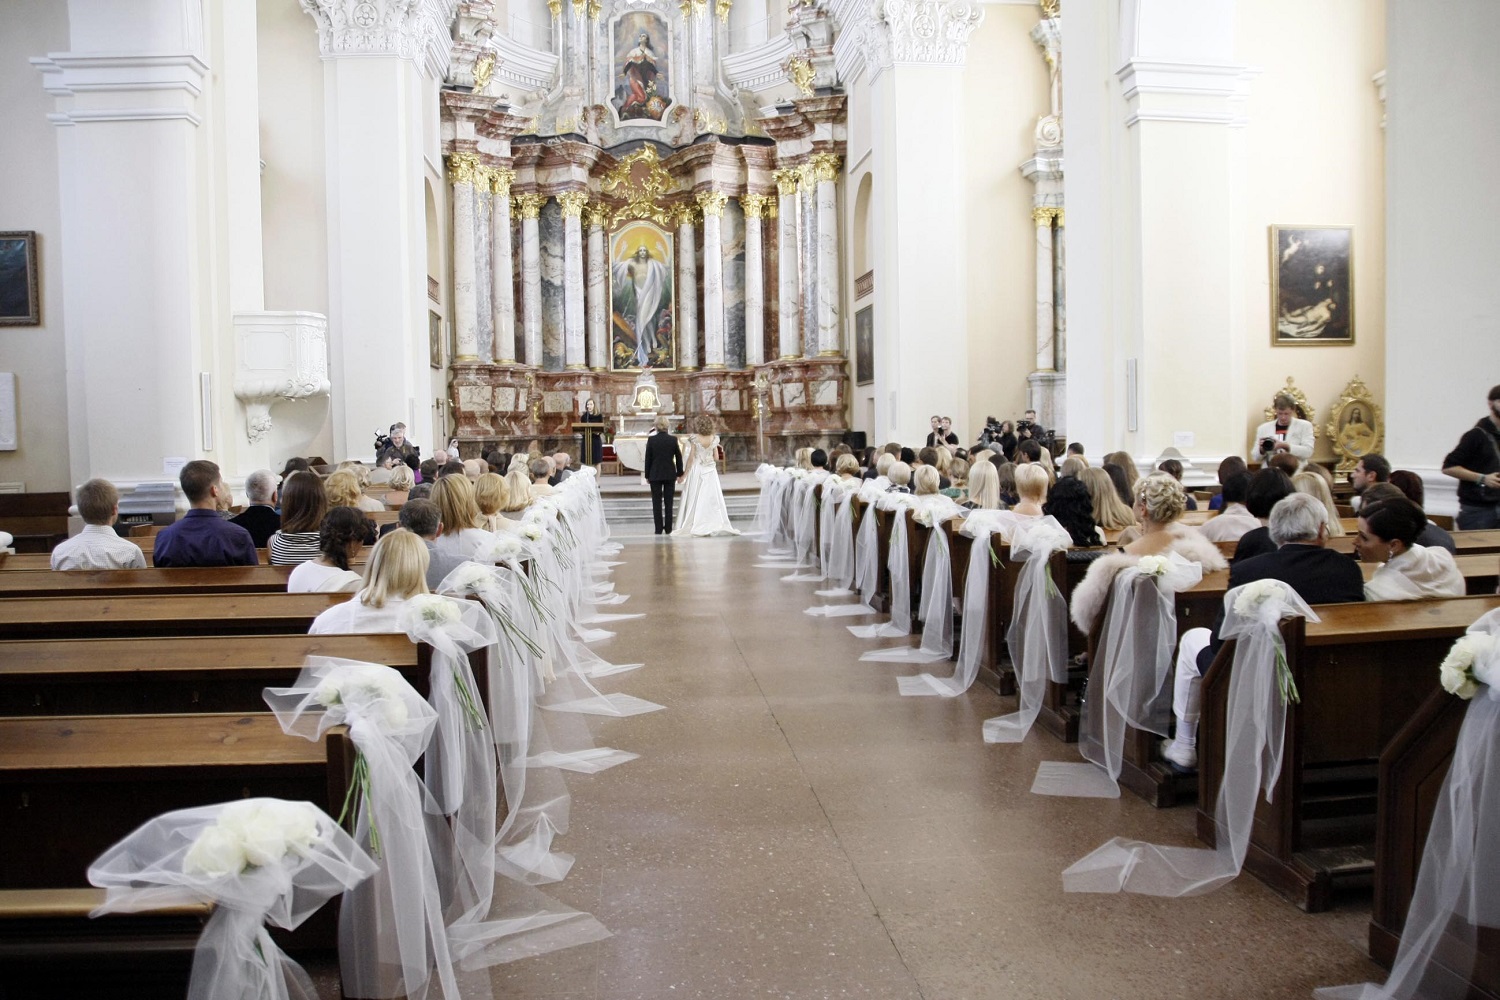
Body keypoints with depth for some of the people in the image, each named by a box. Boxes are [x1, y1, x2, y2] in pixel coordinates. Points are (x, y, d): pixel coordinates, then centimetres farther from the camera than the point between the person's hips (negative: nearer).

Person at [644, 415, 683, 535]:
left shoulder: (651, 439, -7)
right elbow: (679, 457, 3)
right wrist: (679, 473, 13)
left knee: (657, 503, 5)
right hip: (670, 474, 1)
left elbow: (648, 458, -3)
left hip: (655, 475, -1)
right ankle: (668, 529, 8)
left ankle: (659, 529, 3)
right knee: (668, 503, 7)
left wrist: (647, 475, 5)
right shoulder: (673, 439, -4)